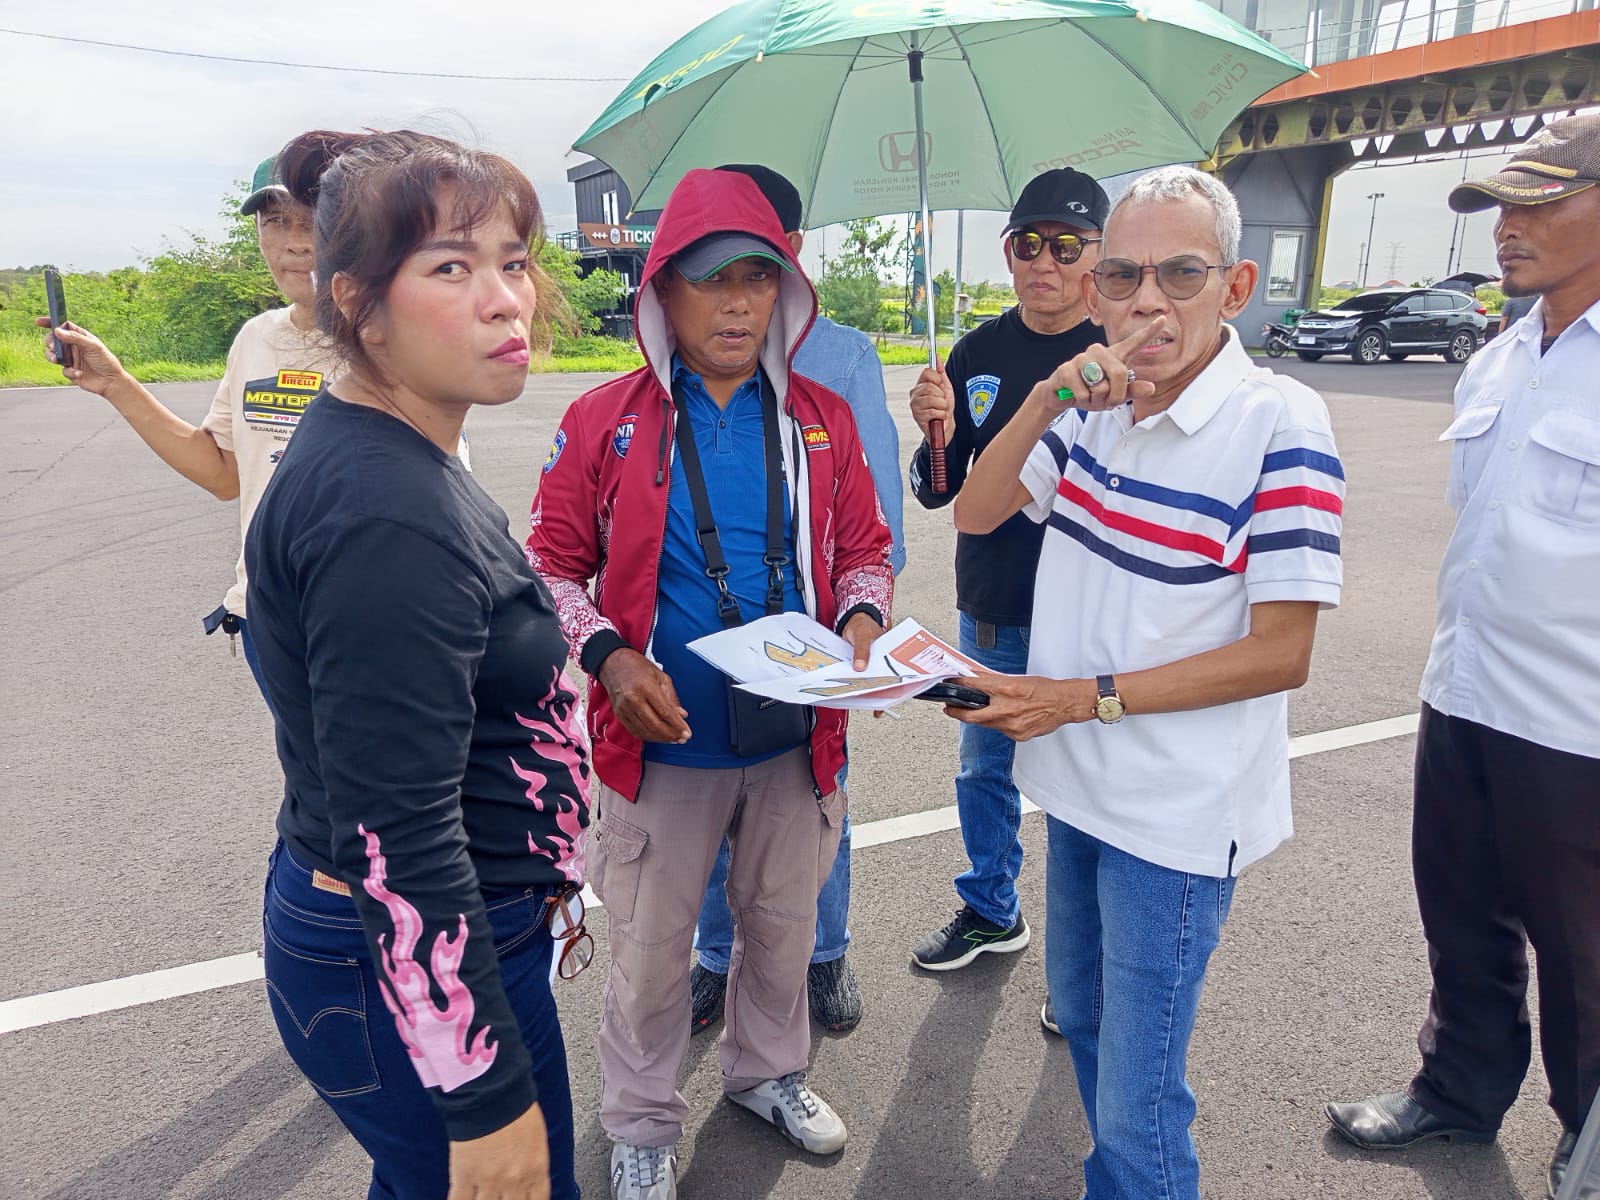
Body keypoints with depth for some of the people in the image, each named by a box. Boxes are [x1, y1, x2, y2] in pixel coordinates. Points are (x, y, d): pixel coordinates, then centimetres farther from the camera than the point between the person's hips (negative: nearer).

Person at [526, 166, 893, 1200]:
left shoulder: (823, 420, 2)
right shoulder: (603, 421, -6)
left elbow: (864, 545, 9)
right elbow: (555, 563, -2)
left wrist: (862, 620, -11)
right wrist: (609, 657, -18)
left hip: (795, 738, 3)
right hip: (662, 740, -2)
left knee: (783, 923, 22)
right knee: (651, 947, 13)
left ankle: (768, 1072, 50)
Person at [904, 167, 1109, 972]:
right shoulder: (978, 353, 3)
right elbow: (938, 493, 4)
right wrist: (937, 437, -16)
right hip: (991, 612, 4)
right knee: (985, 768, 18)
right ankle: (990, 911, 42)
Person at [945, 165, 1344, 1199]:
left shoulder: (1279, 423, -19)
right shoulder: (1093, 404, 2)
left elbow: (1280, 654, -19)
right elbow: (975, 514, 1)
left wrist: (1089, 697, -22)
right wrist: (1045, 403, -15)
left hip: (1177, 814, -7)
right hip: (1080, 784, 7)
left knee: (1137, 1110, 3)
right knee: (1082, 1016, 27)